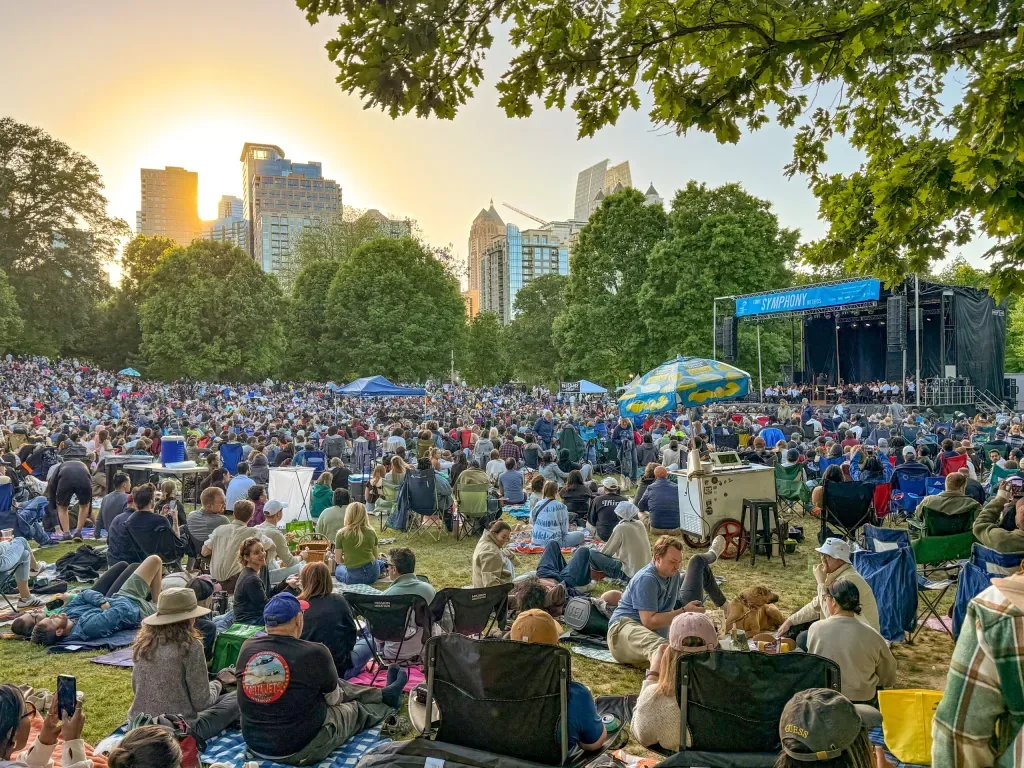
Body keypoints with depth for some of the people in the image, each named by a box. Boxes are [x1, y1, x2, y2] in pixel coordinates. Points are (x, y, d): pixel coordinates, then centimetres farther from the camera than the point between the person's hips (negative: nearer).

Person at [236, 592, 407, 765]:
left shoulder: (247, 647, -10)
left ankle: (383, 694, 44)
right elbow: (334, 699, -4)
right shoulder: (314, 653, -23)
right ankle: (386, 697, 51)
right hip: (299, 749, -5)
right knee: (355, 710, 22)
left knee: (337, 686, 23)